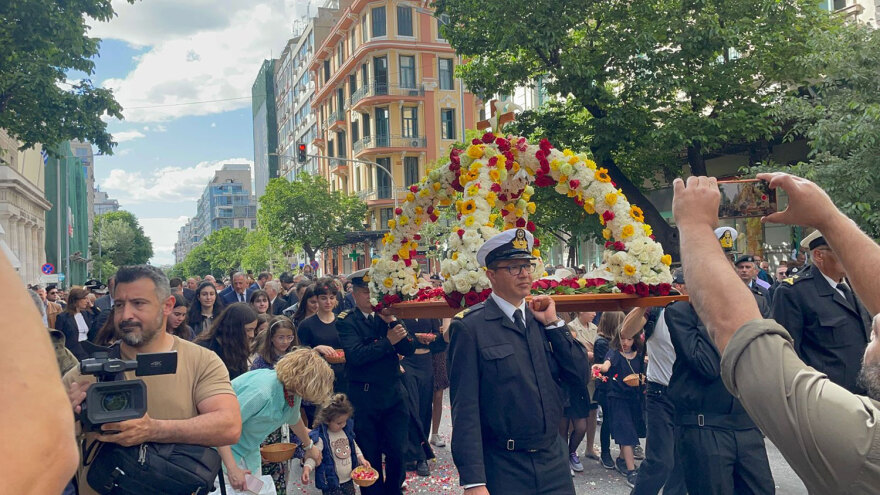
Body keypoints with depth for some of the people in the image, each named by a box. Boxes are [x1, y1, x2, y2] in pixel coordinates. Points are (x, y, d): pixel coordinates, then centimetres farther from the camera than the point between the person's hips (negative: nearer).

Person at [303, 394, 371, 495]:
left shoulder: (347, 431, 3)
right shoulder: (320, 437, -17)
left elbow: (354, 446, 16)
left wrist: (361, 459, 2)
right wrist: (307, 468, -38)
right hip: (331, 483, -6)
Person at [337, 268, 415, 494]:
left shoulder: (388, 316, 6)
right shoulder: (347, 322, -5)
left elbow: (408, 349, -3)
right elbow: (356, 355, -21)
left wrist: (392, 321, -14)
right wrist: (387, 341, -23)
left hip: (394, 394, 3)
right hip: (365, 398, -3)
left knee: (396, 453, 6)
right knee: (370, 456, 10)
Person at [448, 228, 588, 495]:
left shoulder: (542, 319, 6)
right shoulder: (469, 327, -12)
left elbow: (579, 377, 3)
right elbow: (465, 409, -15)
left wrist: (553, 323, -5)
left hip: (555, 460, 5)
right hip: (502, 470, -5)